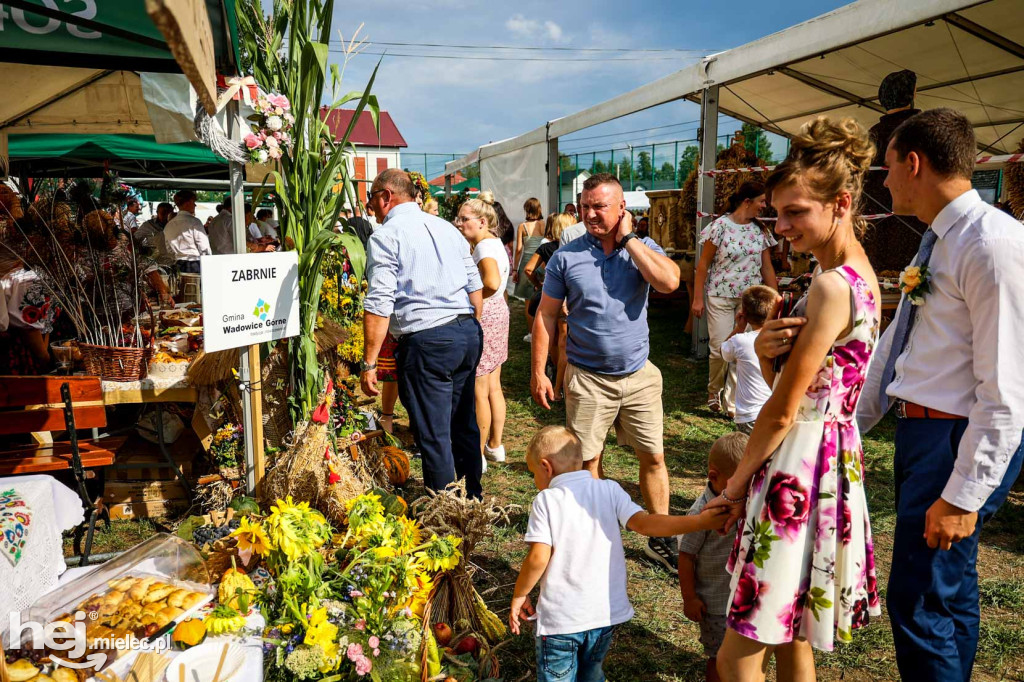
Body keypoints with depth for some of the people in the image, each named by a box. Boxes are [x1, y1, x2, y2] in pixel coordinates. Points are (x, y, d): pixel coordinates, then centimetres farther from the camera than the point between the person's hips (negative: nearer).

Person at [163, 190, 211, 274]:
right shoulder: (194, 221, -10)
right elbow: (204, 248, -10)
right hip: (195, 265, -7)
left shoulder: (169, 225, 11)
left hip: (178, 266, 7)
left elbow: (169, 250, 16)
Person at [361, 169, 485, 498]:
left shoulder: (385, 236, -6)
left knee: (434, 437, 3)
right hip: (468, 334, 7)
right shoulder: (446, 227, 15)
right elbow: (475, 286, 16)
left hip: (426, 341, -7)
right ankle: (472, 498, 33)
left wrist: (369, 363, -9)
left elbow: (379, 306, -13)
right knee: (464, 425, 19)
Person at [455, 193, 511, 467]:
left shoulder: (485, 246, -18)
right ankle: (495, 446, 27)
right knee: (493, 386, 16)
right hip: (497, 313, 10)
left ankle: (477, 454, 10)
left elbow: (492, 282, -34)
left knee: (479, 391, 0)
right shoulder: (493, 243, 13)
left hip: (483, 317, -10)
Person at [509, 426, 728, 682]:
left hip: (561, 617, -5)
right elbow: (643, 523, -12)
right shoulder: (609, 490, -1)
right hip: (607, 611, 5)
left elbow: (538, 559, -15)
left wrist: (519, 595, 1)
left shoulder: (546, 500, -10)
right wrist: (702, 521, -11)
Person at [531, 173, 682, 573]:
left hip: (639, 375, 1)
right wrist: (538, 372, -5)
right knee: (587, 462, 7)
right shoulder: (566, 257, -2)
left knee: (653, 457, 9)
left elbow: (669, 281, -22)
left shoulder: (643, 249, 0)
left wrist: (627, 238, -15)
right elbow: (546, 316, 0)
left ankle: (660, 539, 25)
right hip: (587, 378, -1)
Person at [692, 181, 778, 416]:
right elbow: (703, 264, -4)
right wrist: (698, 298, -7)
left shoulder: (760, 231, 7)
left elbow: (767, 268, 12)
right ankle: (714, 393, 23)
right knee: (720, 348, -4)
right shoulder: (720, 226, -6)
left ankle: (733, 402, 11)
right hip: (720, 297, -4)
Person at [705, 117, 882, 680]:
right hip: (835, 456, 10)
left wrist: (738, 481, -5)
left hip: (798, 470, -10)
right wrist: (766, 351, -4)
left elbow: (782, 412, -16)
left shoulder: (831, 286, -21)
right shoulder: (863, 276, 10)